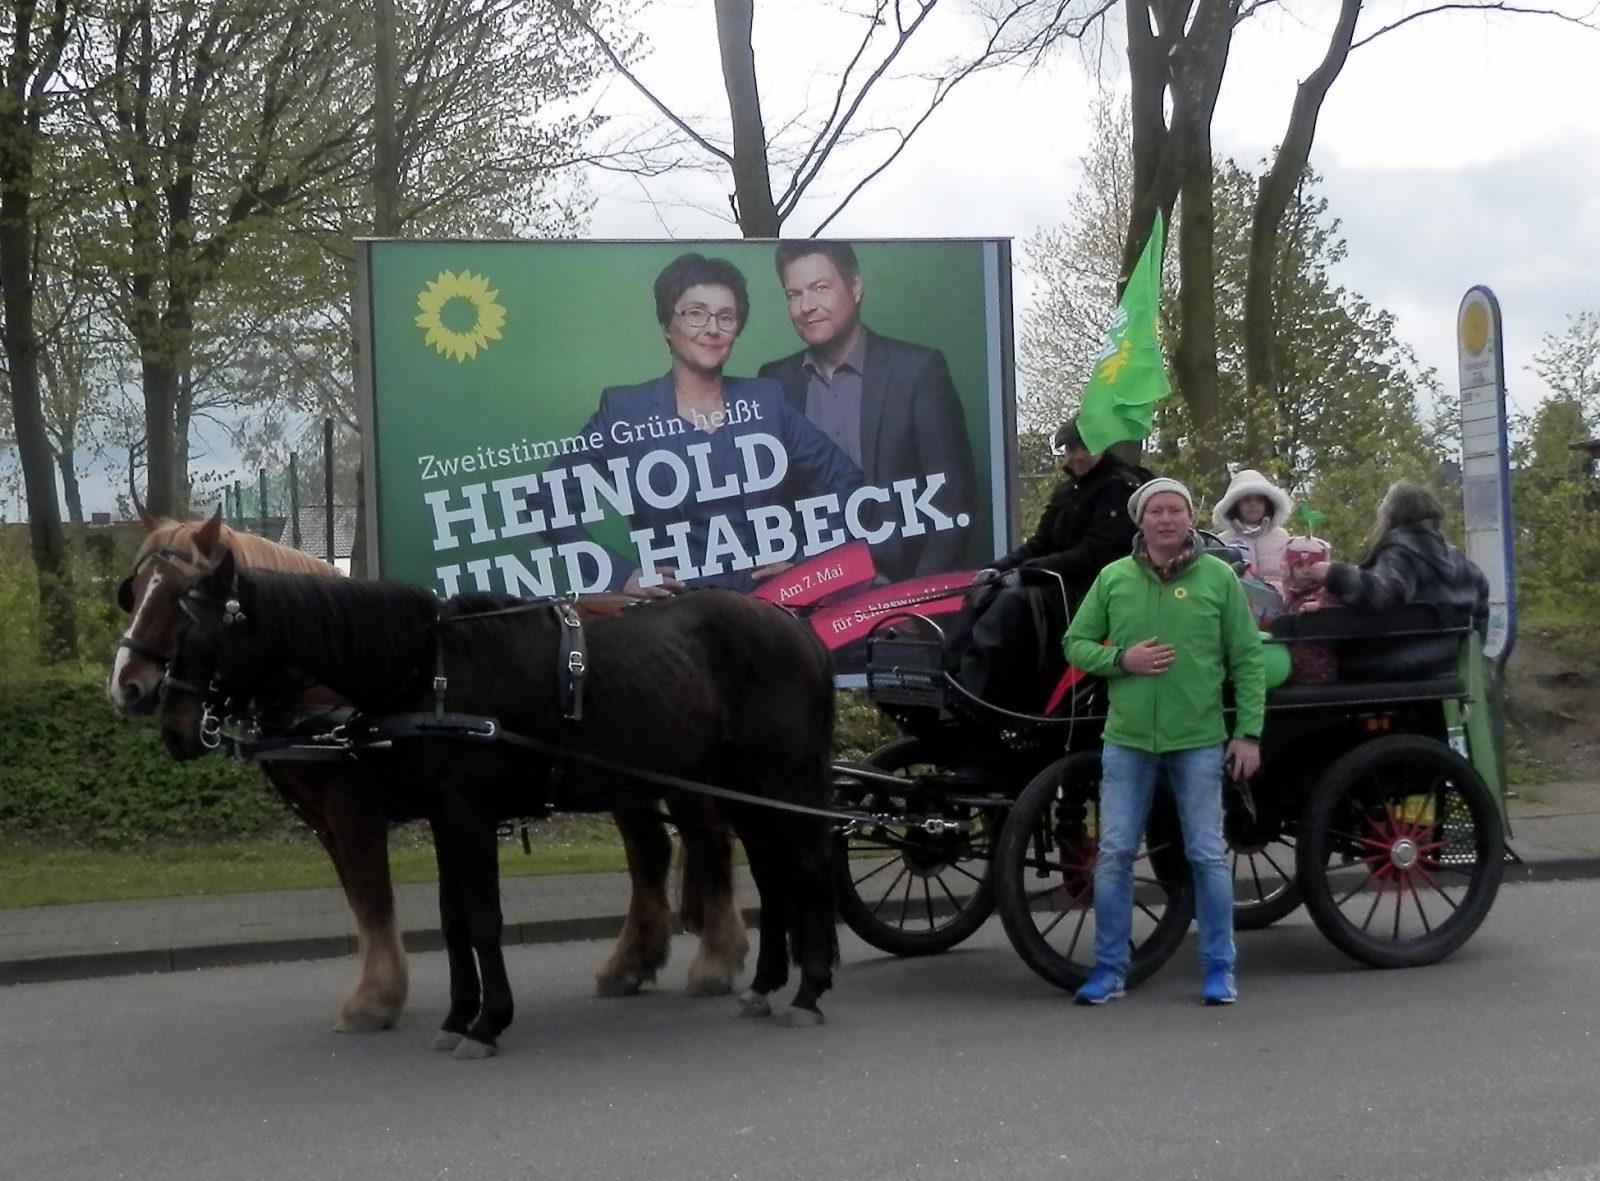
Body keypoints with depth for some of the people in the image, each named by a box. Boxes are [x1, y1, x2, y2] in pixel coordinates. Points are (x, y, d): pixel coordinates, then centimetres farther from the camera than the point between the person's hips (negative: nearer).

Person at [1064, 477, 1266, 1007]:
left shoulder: (1219, 578, 0)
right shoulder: (1113, 578, 5)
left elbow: (1248, 660, 1)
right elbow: (1076, 644, 9)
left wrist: (1249, 732, -4)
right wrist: (1121, 659, -10)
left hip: (1199, 741, -1)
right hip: (1126, 740, 2)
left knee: (1208, 857, 3)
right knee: (1114, 855, 3)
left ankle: (1219, 969, 14)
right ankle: (1109, 969, 13)